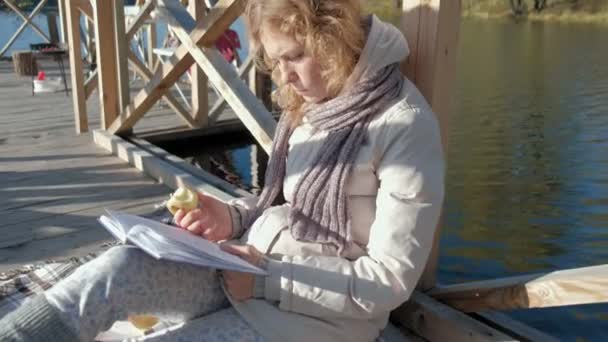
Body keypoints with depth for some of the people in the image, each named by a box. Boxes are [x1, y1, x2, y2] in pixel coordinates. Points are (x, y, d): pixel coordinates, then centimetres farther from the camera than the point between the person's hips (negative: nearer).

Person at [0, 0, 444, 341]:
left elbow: (391, 280, -17)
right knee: (122, 267, -21)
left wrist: (269, 278, -19)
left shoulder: (404, 126, -17)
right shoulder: (310, 103, 7)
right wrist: (232, 217, -5)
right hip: (252, 266, 7)